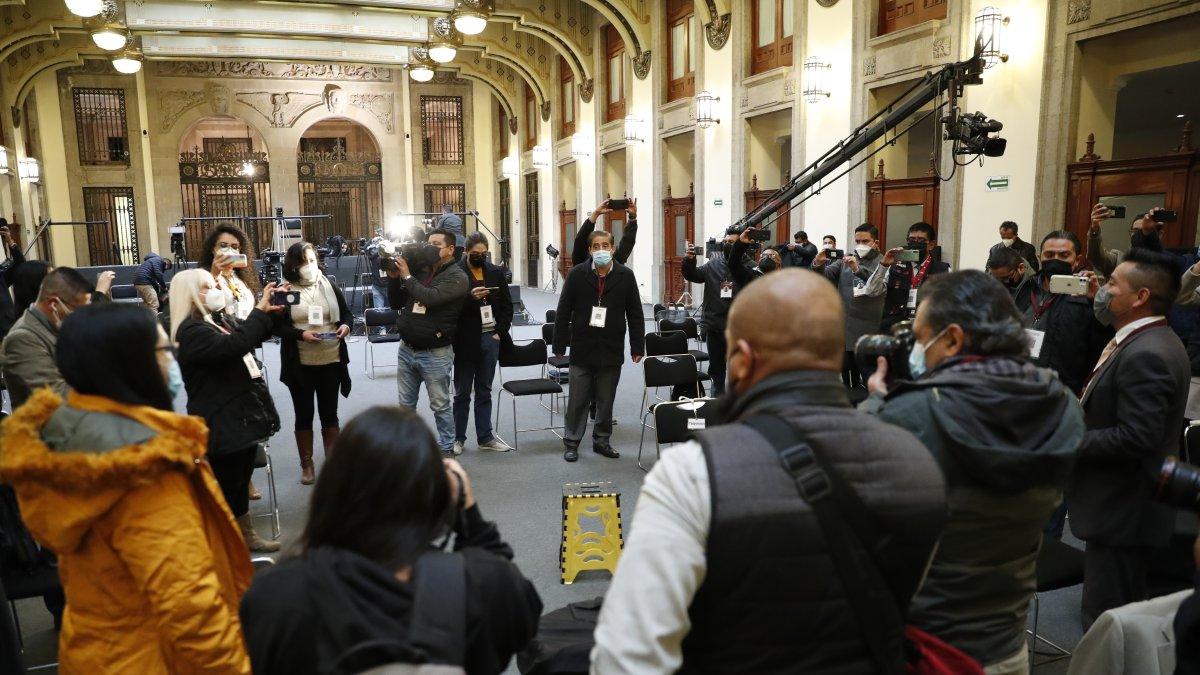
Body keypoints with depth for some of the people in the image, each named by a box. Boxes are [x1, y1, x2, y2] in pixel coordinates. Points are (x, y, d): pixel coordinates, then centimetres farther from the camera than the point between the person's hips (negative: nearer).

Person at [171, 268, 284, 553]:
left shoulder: (220, 319, 11)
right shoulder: (191, 331, -19)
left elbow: (250, 338, 26)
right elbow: (233, 345, -35)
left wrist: (270, 312, 9)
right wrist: (260, 312, -28)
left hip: (243, 414, 10)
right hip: (223, 423, -10)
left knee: (240, 480, 21)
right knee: (227, 487, 0)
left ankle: (247, 535, 35)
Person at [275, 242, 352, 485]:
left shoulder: (330, 287, 3)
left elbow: (346, 313, 12)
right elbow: (277, 327, -6)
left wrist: (345, 326, -10)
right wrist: (301, 334, -21)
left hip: (331, 360, 2)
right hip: (299, 364, -2)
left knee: (329, 413, 11)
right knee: (304, 414, 9)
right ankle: (306, 465, 23)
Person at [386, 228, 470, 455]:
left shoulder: (456, 277, -9)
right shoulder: (419, 271, 8)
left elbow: (431, 298, -25)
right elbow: (396, 304, 13)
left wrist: (407, 276, -15)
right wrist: (394, 278, -2)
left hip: (435, 353, -6)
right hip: (407, 349, 6)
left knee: (440, 405, 5)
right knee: (406, 404, 15)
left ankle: (446, 448, 18)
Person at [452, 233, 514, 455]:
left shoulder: (496, 272, 7)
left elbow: (507, 305, 10)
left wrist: (501, 332, 0)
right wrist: (470, 297, -25)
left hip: (490, 339, 4)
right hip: (465, 341, -4)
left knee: (484, 392, 13)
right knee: (462, 393, 6)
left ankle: (485, 437, 19)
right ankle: (458, 438, 16)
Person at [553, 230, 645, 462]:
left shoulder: (626, 276, 0)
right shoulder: (577, 274, -2)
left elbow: (635, 314, 4)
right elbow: (563, 312, 0)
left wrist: (637, 347, 2)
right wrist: (559, 345, -2)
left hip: (611, 350, 1)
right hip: (582, 349, -1)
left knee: (606, 400, 11)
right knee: (578, 400, 5)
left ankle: (601, 440, 25)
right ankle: (571, 442, 18)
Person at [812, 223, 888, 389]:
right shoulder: (845, 261, 15)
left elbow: (880, 284, -17)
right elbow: (826, 275, 3)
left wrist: (858, 269, -33)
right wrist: (818, 264, -19)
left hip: (869, 331, -3)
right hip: (844, 327, 3)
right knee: (846, 371, 5)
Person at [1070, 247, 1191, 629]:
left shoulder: (1146, 355, -22)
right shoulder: (1148, 343, 11)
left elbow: (1137, 438, -27)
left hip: (1124, 512, -11)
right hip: (1122, 506, 11)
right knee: (1125, 610, 21)